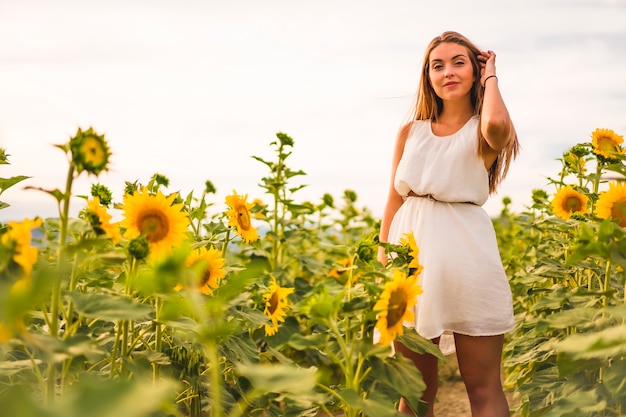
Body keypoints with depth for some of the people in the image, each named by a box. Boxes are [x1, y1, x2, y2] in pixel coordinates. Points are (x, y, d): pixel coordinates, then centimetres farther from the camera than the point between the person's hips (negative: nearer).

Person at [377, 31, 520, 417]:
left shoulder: (484, 131, 3)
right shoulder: (411, 132, 14)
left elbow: (496, 124, -24)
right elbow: (394, 200, 15)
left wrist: (490, 77, -4)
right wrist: (381, 261, 9)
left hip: (467, 252, -3)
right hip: (411, 249, 3)